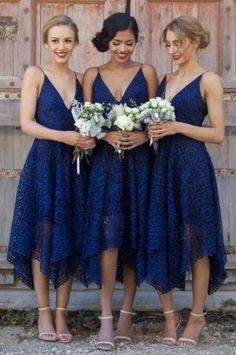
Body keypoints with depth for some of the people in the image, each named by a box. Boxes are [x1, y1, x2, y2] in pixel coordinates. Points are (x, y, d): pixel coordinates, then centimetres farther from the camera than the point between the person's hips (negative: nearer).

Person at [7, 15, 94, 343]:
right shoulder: (35, 74, -1)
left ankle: (61, 314, 14)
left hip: (74, 166, 4)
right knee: (42, 236, 0)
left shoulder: (81, 80, 11)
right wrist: (64, 136, -19)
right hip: (43, 164, -3)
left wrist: (89, 139, -6)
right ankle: (44, 312, 12)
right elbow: (27, 123, -8)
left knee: (69, 238, 5)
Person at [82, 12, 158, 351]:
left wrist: (142, 136, -16)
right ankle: (106, 318, -8)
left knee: (134, 237, 3)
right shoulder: (92, 76, 9)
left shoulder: (147, 72, 7)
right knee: (108, 235, -10)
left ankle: (127, 313, 13)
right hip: (105, 164, 0)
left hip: (139, 163, 0)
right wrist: (107, 135, -14)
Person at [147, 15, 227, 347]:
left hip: (193, 166, -5)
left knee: (196, 241, 3)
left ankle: (197, 316, 16)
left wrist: (177, 126, -16)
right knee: (160, 238, 4)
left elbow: (218, 134, -8)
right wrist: (151, 129, -1)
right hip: (163, 164, 6)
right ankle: (169, 313, 17)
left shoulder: (209, 81, -3)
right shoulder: (165, 80, 14)